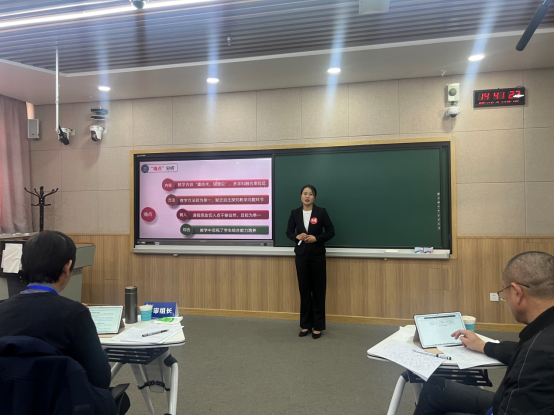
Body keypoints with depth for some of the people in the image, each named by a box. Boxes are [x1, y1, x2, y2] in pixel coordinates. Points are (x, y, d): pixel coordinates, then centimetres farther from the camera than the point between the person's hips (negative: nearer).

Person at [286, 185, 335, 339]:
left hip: (317, 255, -2)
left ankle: (318, 326, 15)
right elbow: (289, 232, 8)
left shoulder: (321, 212, -4)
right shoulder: (295, 213, 3)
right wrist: (297, 237, -13)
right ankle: (305, 324, 21)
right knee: (304, 289, 8)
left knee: (318, 289, 3)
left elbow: (331, 231, -2)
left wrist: (316, 238, -16)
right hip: (301, 254, 2)